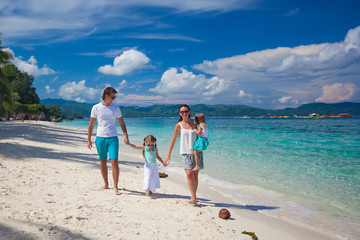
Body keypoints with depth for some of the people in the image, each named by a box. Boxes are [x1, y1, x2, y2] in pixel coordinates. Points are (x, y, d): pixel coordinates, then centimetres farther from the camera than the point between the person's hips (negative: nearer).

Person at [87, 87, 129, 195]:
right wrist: (88, 140, 4)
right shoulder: (96, 108, 2)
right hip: (100, 138, 0)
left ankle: (115, 187, -3)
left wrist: (126, 135, -4)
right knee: (103, 162, 9)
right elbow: (91, 124, 7)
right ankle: (106, 183, 27)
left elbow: (122, 123, 9)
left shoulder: (116, 108, 5)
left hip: (113, 138, 0)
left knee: (114, 162, -9)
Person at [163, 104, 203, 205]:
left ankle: (193, 196, 20)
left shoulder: (194, 122, 3)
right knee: (189, 174, -16)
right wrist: (168, 155, 4)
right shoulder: (179, 125, -2)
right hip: (186, 152, -2)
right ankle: (194, 198, -13)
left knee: (195, 175, 6)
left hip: (197, 151, 2)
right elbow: (173, 141, 3)